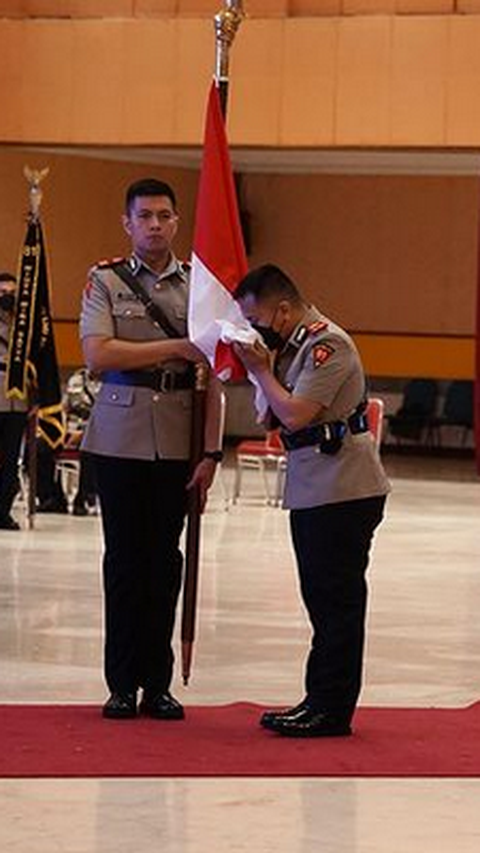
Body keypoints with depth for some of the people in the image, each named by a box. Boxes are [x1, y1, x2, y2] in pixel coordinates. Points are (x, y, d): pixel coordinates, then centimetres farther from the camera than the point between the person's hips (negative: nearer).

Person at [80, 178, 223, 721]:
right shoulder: (105, 282, 3)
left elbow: (211, 378, 5)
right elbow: (97, 354, -11)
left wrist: (211, 452, -1)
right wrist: (174, 348, -13)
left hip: (176, 444, 1)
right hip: (120, 439, -1)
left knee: (165, 559, 4)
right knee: (124, 559, 2)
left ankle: (158, 684, 11)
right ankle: (122, 685, 8)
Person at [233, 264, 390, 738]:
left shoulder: (327, 345, -15)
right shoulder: (292, 343, 15)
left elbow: (294, 415, -23)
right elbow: (274, 416, 17)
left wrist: (260, 368, -11)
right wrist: (260, 365, 3)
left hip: (344, 490, -10)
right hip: (311, 489, 10)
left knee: (336, 600, -5)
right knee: (320, 598, 13)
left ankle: (331, 710, -1)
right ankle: (320, 702, 19)